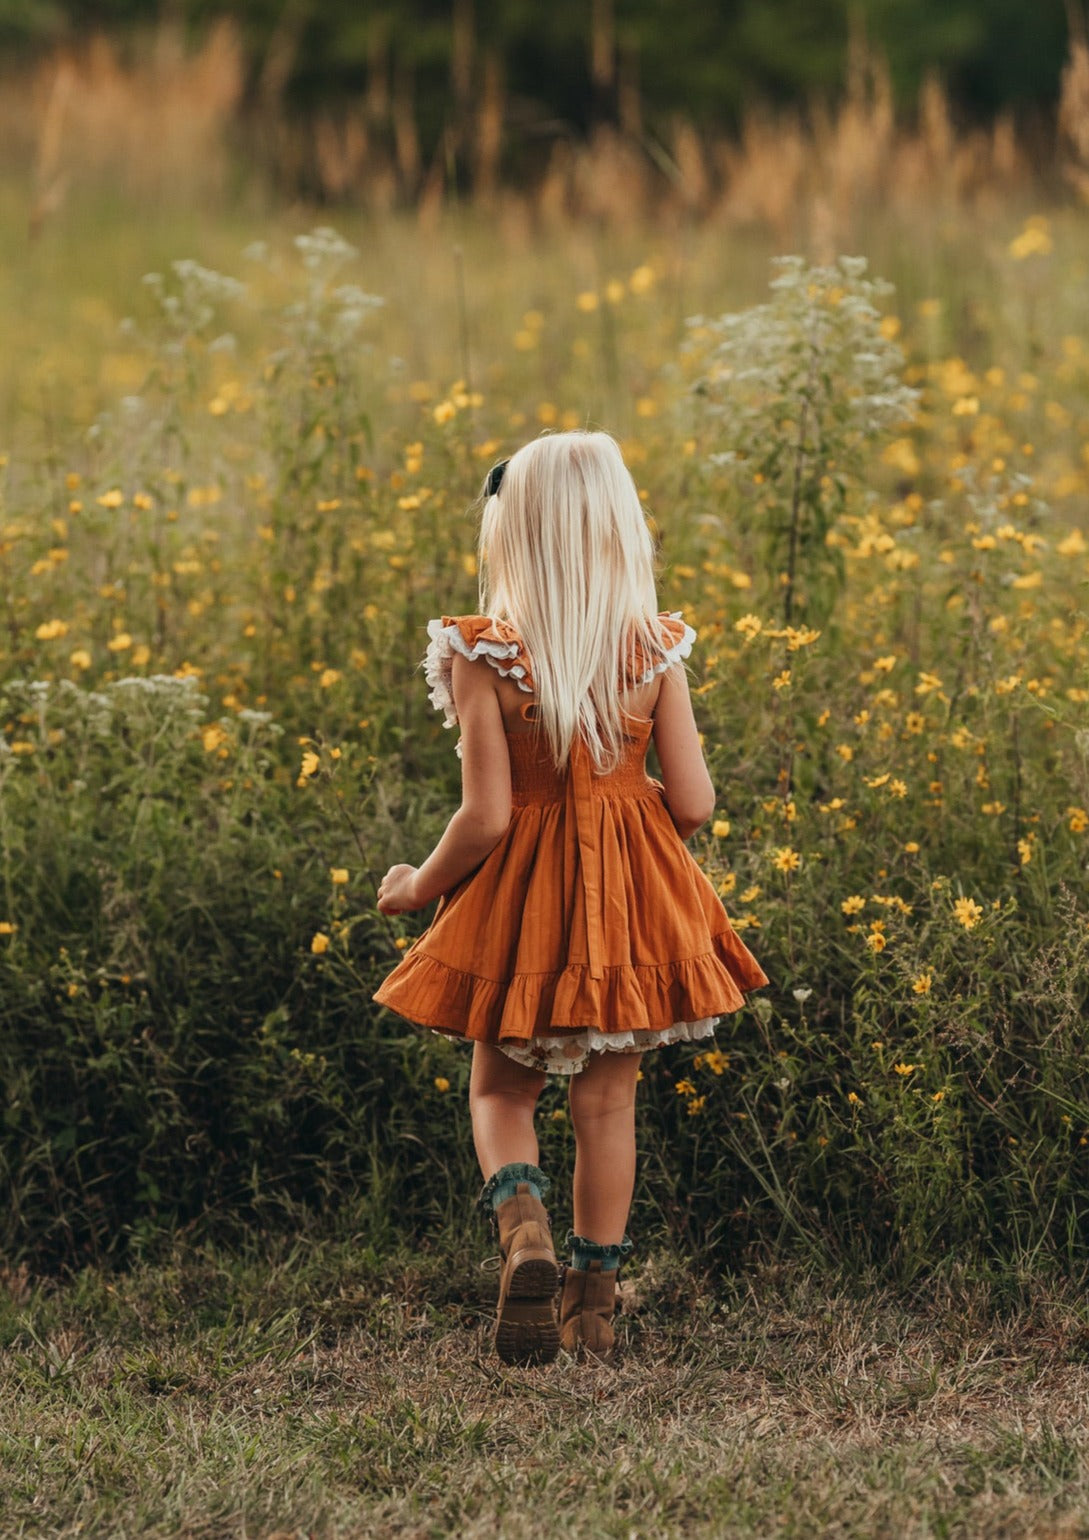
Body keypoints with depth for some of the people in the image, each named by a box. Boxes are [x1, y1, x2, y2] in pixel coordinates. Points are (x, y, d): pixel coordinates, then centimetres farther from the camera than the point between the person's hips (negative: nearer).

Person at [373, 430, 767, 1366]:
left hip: (524, 898, -2)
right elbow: (693, 804, -6)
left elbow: (485, 816, -17)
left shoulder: (484, 657, -15)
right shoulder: (655, 654, -7)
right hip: (636, 900, 2)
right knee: (608, 1100, 13)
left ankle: (524, 1232, -13)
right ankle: (594, 1304, 17)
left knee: (501, 1090, 15)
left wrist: (419, 885, 1)